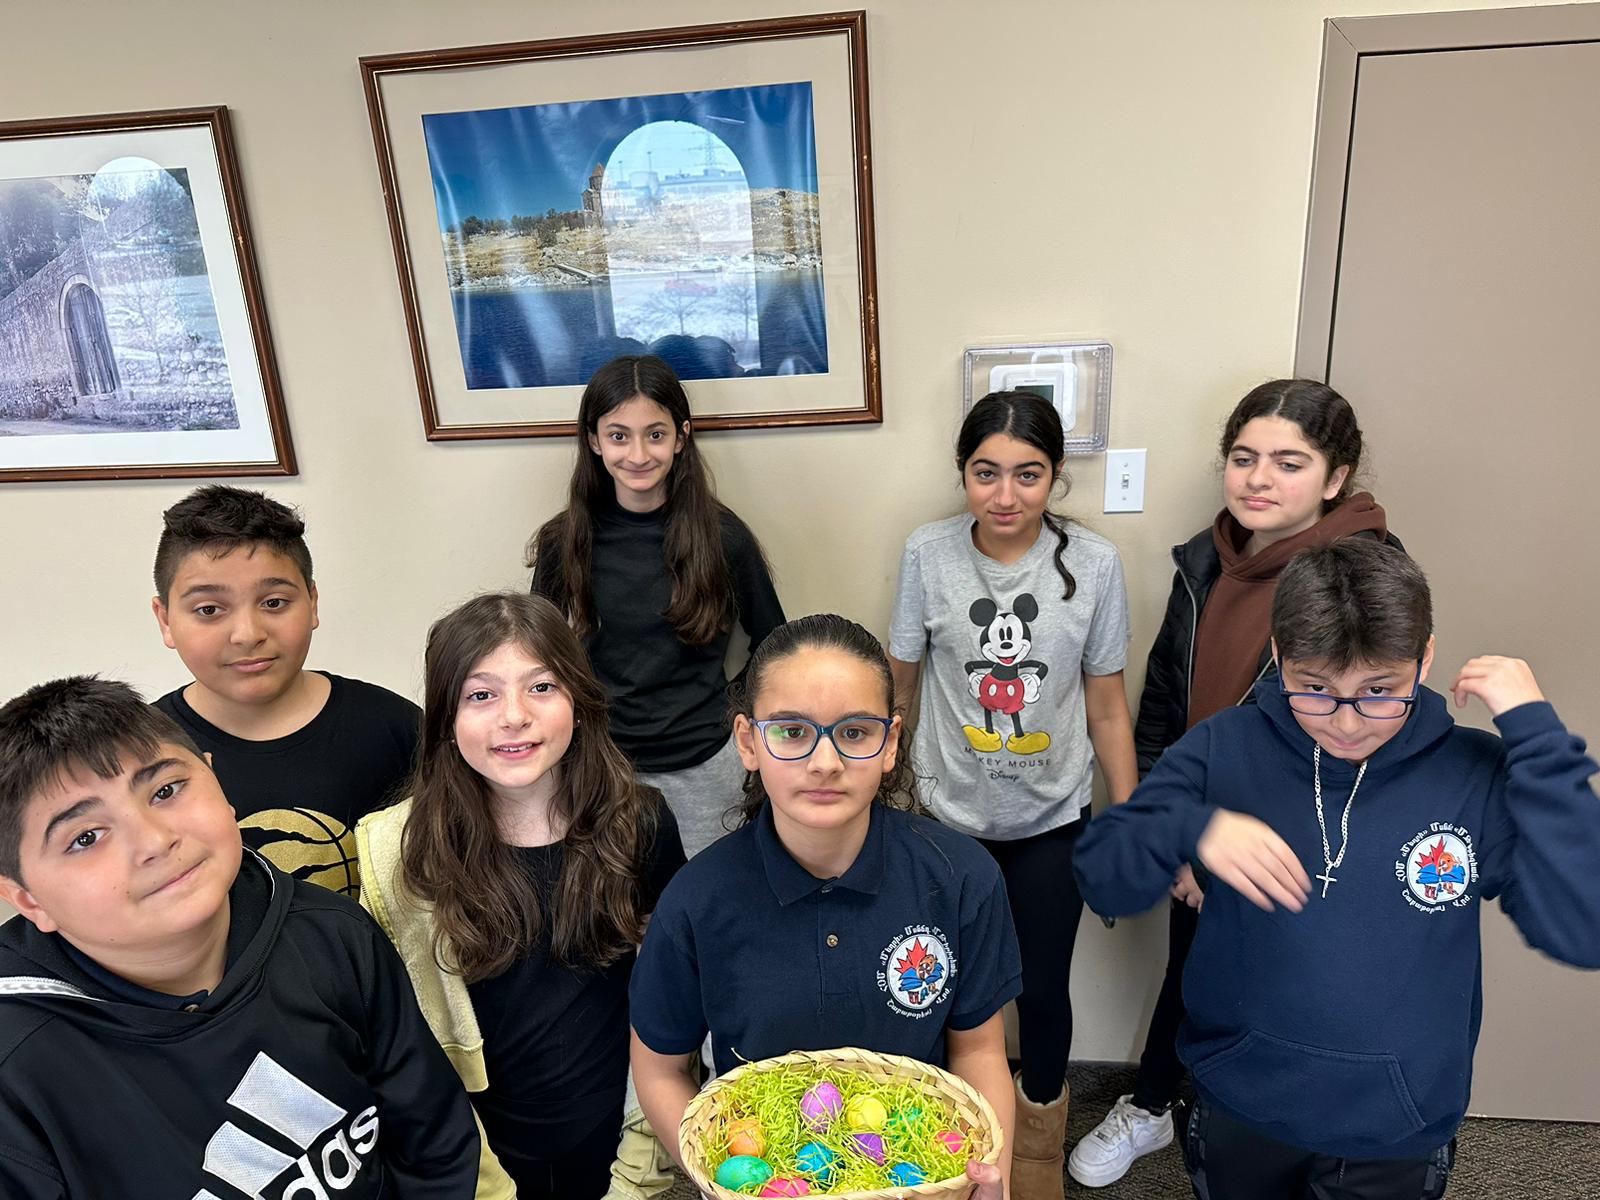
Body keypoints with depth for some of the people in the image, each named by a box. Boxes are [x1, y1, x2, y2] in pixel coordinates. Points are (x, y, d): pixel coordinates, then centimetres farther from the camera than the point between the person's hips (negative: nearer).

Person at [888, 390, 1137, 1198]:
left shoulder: (1093, 563, -12)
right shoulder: (927, 555, -13)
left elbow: (1107, 707, -4)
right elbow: (897, 683, -2)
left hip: (1053, 821, 0)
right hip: (952, 815, 0)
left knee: (1043, 989, 14)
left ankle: (1040, 1123, 46)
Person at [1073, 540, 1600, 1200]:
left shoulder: (1476, 776, -14)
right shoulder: (1224, 748, -14)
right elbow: (1101, 881, -12)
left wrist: (1536, 731, -25)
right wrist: (1191, 829, -32)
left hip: (1397, 1130, 1)